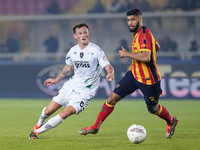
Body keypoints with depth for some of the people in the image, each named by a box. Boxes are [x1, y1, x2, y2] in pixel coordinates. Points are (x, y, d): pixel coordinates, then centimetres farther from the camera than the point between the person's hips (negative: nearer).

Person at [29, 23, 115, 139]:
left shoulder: (96, 50, -14)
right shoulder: (73, 51, 3)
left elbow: (108, 67, -22)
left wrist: (110, 74, -45)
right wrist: (56, 80, 28)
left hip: (86, 91, -5)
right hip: (72, 85, 5)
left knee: (66, 113, -21)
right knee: (48, 111, 6)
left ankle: (37, 132, -8)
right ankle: (39, 124, 40)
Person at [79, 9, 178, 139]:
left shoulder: (144, 34, -23)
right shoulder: (139, 32, 6)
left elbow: (146, 57, -35)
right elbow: (157, 47, 20)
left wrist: (127, 54, -24)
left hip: (148, 79, -8)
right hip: (134, 74, 8)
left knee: (153, 109, 11)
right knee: (112, 98, -1)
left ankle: (171, 122, 42)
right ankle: (95, 127, 7)